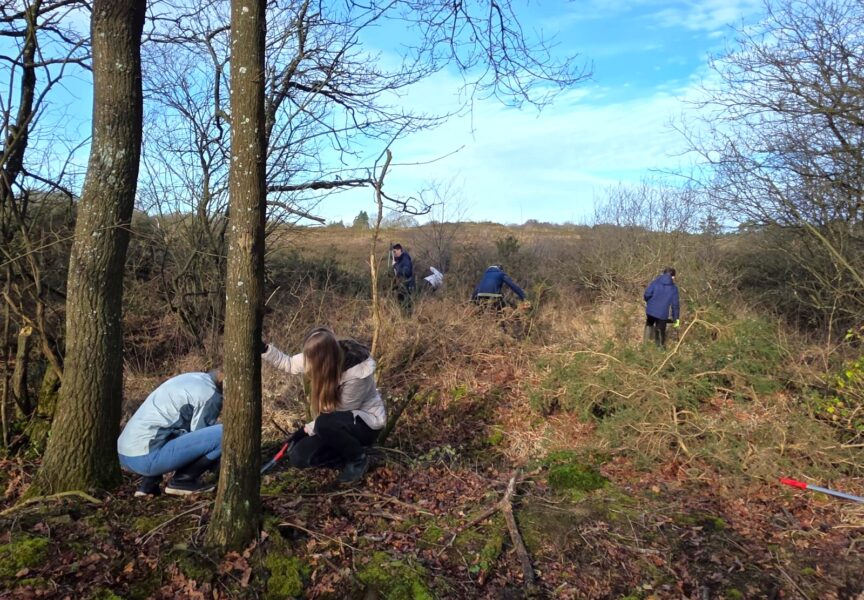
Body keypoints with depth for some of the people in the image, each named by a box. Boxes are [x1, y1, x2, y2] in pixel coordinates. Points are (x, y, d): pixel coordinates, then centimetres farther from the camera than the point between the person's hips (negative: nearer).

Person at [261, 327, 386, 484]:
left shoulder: (356, 373, -33)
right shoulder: (323, 358, -15)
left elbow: (340, 412, -22)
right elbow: (289, 363, 1)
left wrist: (307, 429, -17)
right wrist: (264, 349, -12)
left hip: (366, 421, -6)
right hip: (341, 422, 6)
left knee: (326, 424, -37)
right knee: (298, 457, -10)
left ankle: (358, 458, -11)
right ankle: (349, 453, 8)